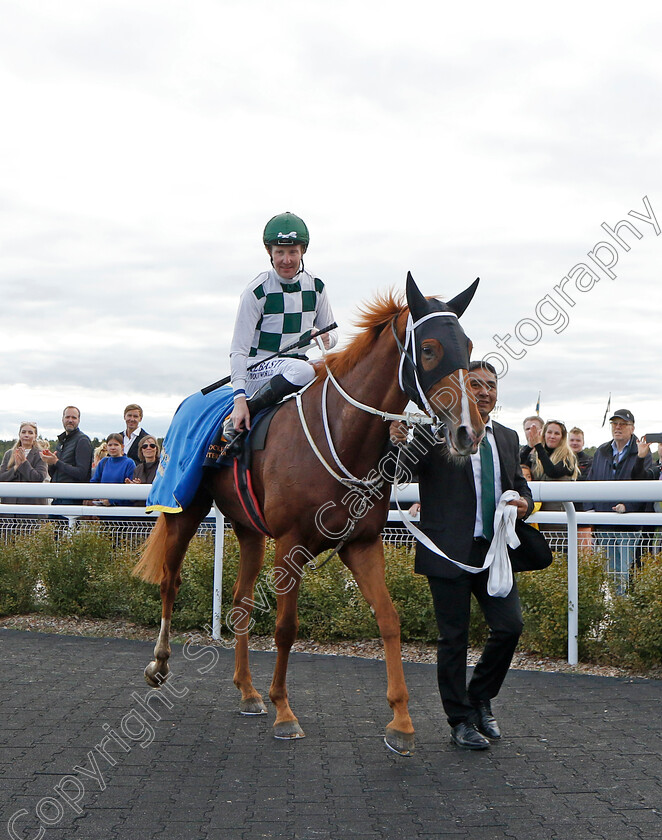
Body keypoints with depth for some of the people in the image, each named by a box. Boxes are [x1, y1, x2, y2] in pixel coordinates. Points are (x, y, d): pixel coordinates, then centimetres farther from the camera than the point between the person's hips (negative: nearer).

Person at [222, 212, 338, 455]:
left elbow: (331, 333, 15)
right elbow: (238, 348, -14)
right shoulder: (257, 291, -10)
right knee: (303, 370, -37)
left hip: (297, 366, 5)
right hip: (258, 368, -5)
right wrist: (239, 398, -25)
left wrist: (326, 339, -12)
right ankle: (236, 424, -27)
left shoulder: (316, 287, 5)